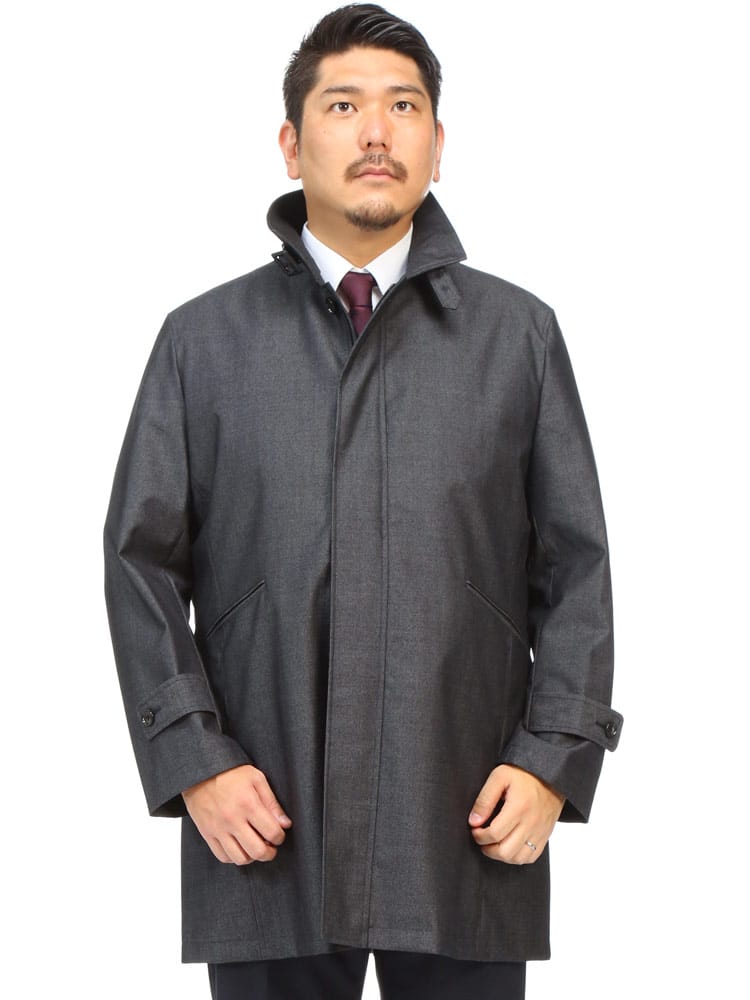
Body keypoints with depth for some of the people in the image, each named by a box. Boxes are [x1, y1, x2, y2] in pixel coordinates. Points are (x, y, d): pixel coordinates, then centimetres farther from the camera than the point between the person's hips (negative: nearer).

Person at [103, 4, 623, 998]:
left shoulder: (519, 335, 7)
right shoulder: (203, 340, 7)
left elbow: (576, 568, 5)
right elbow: (143, 563, 4)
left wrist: (553, 759, -4)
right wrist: (192, 761, -5)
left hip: (470, 829, 0)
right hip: (266, 830, 0)